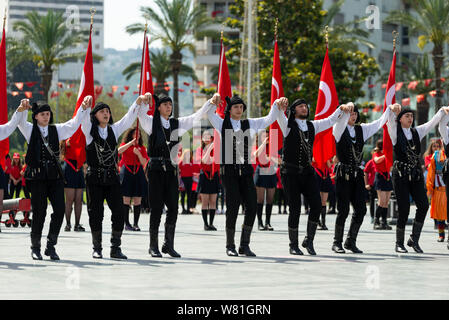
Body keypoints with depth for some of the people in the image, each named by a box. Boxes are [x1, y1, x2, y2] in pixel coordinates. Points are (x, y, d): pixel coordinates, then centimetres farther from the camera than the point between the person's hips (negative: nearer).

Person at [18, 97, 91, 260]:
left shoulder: (57, 130, 13)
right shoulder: (30, 130, 6)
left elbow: (74, 124, 7)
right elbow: (20, 122, -11)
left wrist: (84, 108, -7)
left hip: (55, 175, 3)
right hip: (37, 176, -3)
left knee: (60, 209, -7)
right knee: (39, 212, -2)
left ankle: (51, 246, 7)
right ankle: (35, 248, 13)